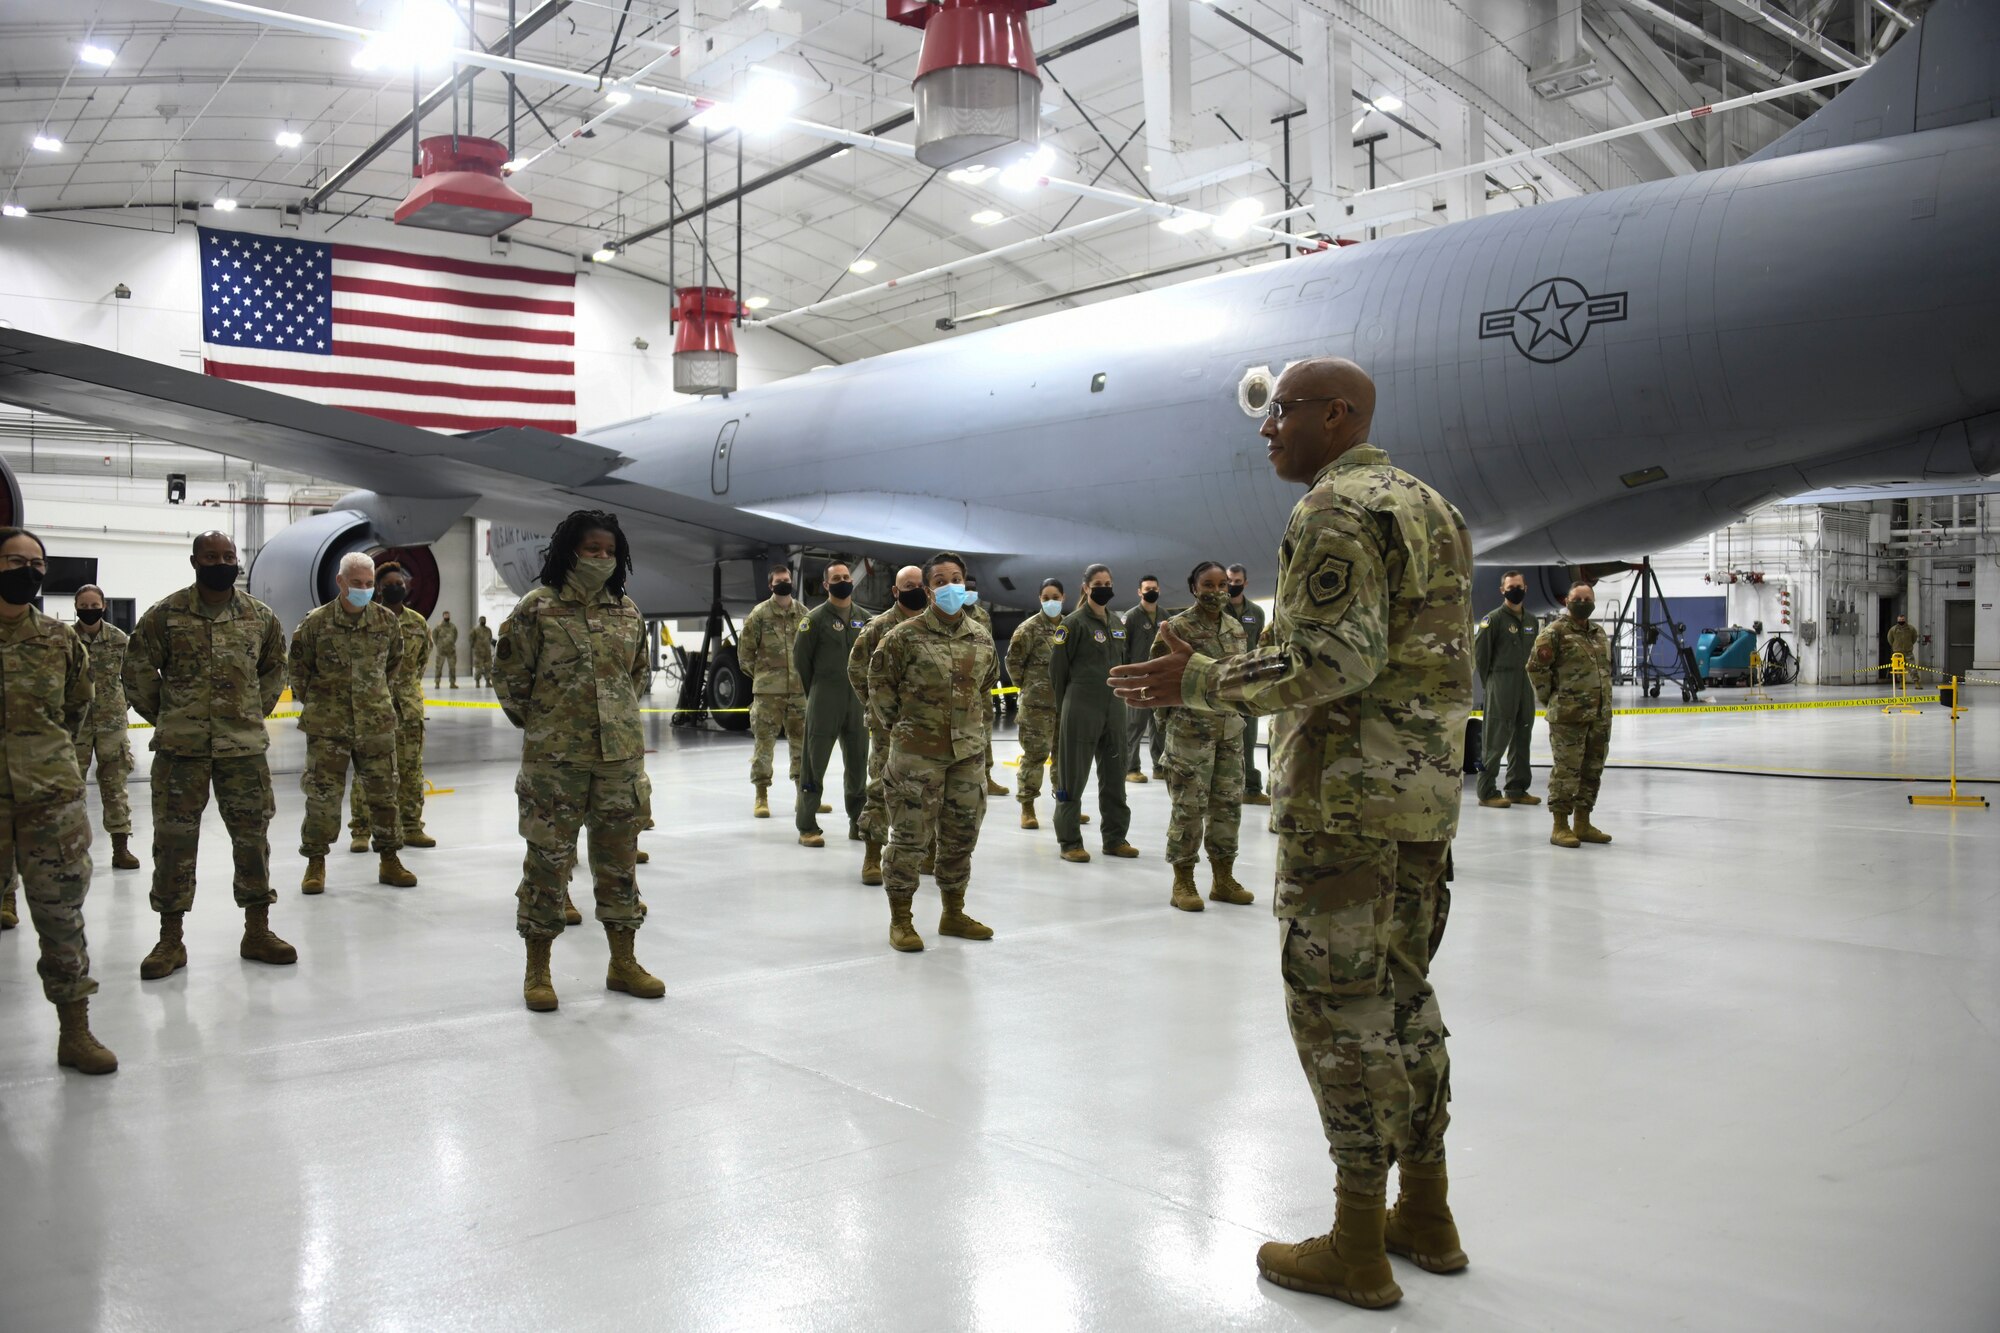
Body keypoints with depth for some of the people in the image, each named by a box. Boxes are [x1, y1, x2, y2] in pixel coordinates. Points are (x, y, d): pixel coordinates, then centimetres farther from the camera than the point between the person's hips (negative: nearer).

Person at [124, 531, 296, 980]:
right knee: (174, 838, 3)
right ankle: (170, 939, 14)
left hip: (244, 745, 2)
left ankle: (257, 931, 19)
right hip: (181, 747, -2)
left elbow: (275, 667, 19)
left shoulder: (260, 616, 5)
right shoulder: (166, 614, -3)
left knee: (253, 833, 6)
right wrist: (165, 716, 5)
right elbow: (138, 670, 4)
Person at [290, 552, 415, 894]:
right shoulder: (316, 622, -7)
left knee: (383, 792, 8)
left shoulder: (387, 621, 0)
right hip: (327, 727, -2)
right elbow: (298, 666, 5)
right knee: (323, 795, 2)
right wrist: (313, 701, 8)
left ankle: (389, 860, 20)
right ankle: (315, 862, 17)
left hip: (376, 724, 2)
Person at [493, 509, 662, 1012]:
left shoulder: (627, 611, 8)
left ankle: (623, 962, 24)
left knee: (619, 857, 12)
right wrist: (537, 724, 6)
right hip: (555, 758, -4)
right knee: (548, 857, 2)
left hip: (620, 754, 5)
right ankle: (537, 971, 16)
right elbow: (509, 674, -1)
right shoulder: (537, 607, -6)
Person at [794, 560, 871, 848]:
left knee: (858, 764, 11)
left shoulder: (864, 618, 10)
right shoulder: (816, 618, -4)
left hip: (857, 701, 5)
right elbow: (800, 659, -1)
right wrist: (815, 693, 5)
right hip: (824, 702, -5)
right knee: (815, 762, -2)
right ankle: (808, 827, 3)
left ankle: (858, 822, 23)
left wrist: (863, 690, 10)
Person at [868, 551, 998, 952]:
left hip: (968, 752, 5)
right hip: (917, 753, -5)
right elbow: (880, 682, -1)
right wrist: (897, 726, 0)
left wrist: (983, 732, 15)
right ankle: (900, 920, 12)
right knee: (910, 835, -1)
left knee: (961, 834, 13)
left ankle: (953, 913, 29)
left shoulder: (982, 639, 7)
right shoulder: (906, 635, -8)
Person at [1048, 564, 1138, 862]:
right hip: (1081, 709, -7)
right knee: (1073, 774, 0)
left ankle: (1115, 838, 21)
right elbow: (1057, 666, -5)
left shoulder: (1117, 622, 12)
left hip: (1113, 708, 7)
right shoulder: (1075, 622, -8)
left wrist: (1115, 691, 15)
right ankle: (1070, 841, 7)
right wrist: (1064, 705, 1)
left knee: (1114, 774, 11)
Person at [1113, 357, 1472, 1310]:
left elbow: (1336, 658, -22)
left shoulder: (1336, 508, -13)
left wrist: (1202, 683, -17)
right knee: (1402, 991, 17)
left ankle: (1358, 1247, 7)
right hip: (1429, 788, 10)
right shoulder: (1430, 505, 18)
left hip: (1348, 794, -10)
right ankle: (1425, 1213, 26)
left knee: (1339, 1001, -2)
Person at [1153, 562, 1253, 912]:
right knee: (1190, 805, -3)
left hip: (1230, 729, 6)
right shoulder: (1178, 627, -8)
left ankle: (1222, 878, 22)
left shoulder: (1237, 627, 11)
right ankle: (1183, 881, 9)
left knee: (1228, 803, 10)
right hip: (1190, 730, -6)